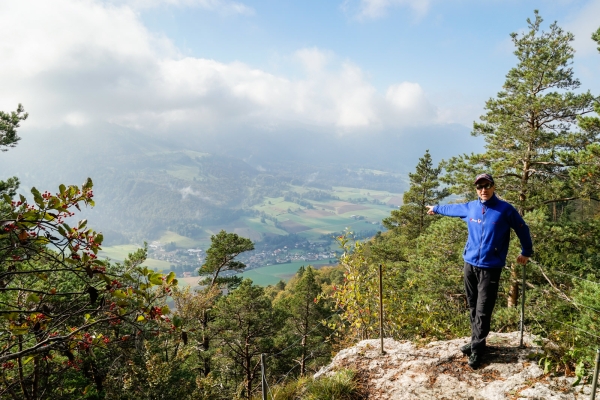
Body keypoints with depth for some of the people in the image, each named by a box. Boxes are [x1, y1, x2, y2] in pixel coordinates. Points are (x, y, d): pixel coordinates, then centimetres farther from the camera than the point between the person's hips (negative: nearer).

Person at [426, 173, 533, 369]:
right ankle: (477, 343, 26)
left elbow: (522, 229, 6)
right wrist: (435, 208, 41)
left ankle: (477, 349, 9)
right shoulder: (470, 207, 4)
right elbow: (452, 208, 25)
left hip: (490, 268, -4)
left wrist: (526, 252, 16)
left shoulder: (505, 209, -8)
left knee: (483, 311, -2)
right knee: (473, 308, 13)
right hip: (470, 265, 4)